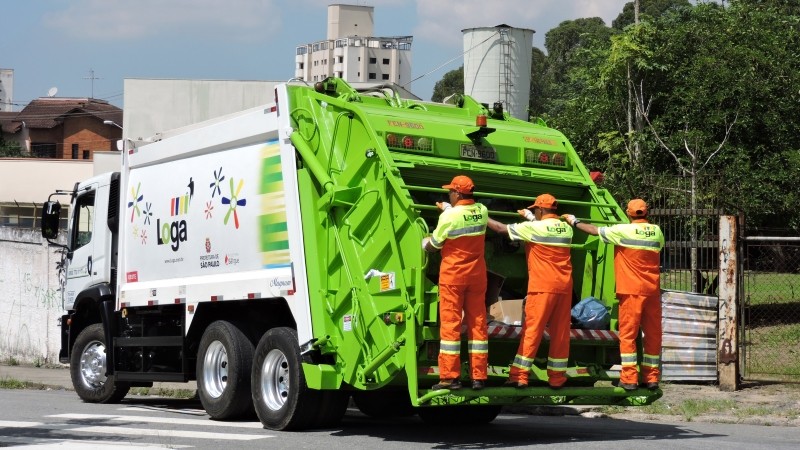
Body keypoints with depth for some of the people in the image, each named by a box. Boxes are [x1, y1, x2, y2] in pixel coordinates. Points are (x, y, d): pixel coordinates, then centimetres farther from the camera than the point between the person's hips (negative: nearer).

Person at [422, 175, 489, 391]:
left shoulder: (449, 217, -15)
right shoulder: (482, 211, -1)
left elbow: (432, 246, -3)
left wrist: (424, 241, 18)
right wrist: (449, 209, 32)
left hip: (453, 276, -5)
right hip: (477, 276, 5)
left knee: (450, 324, -1)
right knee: (478, 324, 7)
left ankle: (450, 377, -2)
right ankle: (479, 376, 8)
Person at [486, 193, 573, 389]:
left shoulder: (534, 228, -7)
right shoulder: (566, 229, 8)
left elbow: (501, 228, 0)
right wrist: (529, 217, 36)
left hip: (543, 287, -5)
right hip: (565, 287, 5)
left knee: (532, 330, -1)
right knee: (560, 332, 8)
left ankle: (520, 375, -1)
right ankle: (557, 377, 11)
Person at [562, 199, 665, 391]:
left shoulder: (624, 230, -7)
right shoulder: (656, 231, 6)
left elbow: (594, 230, 1)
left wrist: (574, 221, 17)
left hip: (632, 290, -4)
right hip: (653, 289, 4)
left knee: (628, 334, -1)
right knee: (653, 334, 8)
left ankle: (629, 378, -5)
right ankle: (651, 378, 11)